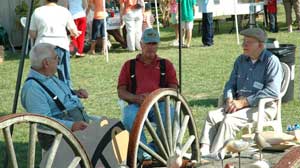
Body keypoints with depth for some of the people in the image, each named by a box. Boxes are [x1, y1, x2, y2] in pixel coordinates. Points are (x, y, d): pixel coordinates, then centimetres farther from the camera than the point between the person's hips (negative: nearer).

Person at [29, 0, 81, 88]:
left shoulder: (37, 11, 5)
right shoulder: (64, 11, 5)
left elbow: (32, 35, 7)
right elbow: (74, 32, 10)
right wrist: (77, 33, 32)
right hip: (61, 45, 0)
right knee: (65, 77, 9)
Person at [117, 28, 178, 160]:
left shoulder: (166, 64, 23)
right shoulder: (129, 65, 22)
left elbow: (173, 89, 11)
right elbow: (121, 92, 14)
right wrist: (136, 98, -9)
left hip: (159, 103, 0)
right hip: (136, 104, 0)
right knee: (129, 117, -36)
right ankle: (143, 153, -36)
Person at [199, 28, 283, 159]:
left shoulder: (271, 61, -7)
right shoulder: (241, 60, 16)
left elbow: (273, 91, -18)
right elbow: (231, 84, 21)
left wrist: (243, 102, -19)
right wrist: (229, 100, -3)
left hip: (262, 108, -7)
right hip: (239, 104, 7)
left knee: (229, 120, -30)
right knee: (212, 115, -18)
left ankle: (214, 154, -29)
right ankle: (204, 151, -27)